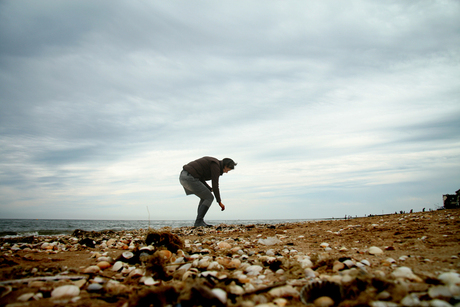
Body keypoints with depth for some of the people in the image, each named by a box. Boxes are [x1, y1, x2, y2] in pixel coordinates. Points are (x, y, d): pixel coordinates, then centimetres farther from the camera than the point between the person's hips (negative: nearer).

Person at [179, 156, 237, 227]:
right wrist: (219, 202, -4)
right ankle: (199, 221, -6)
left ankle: (199, 221, 11)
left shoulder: (212, 162, 23)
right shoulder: (216, 166, -7)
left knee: (205, 197, 18)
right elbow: (215, 185, -11)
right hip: (190, 178, -10)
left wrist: (210, 189, 16)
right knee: (209, 198, 0)